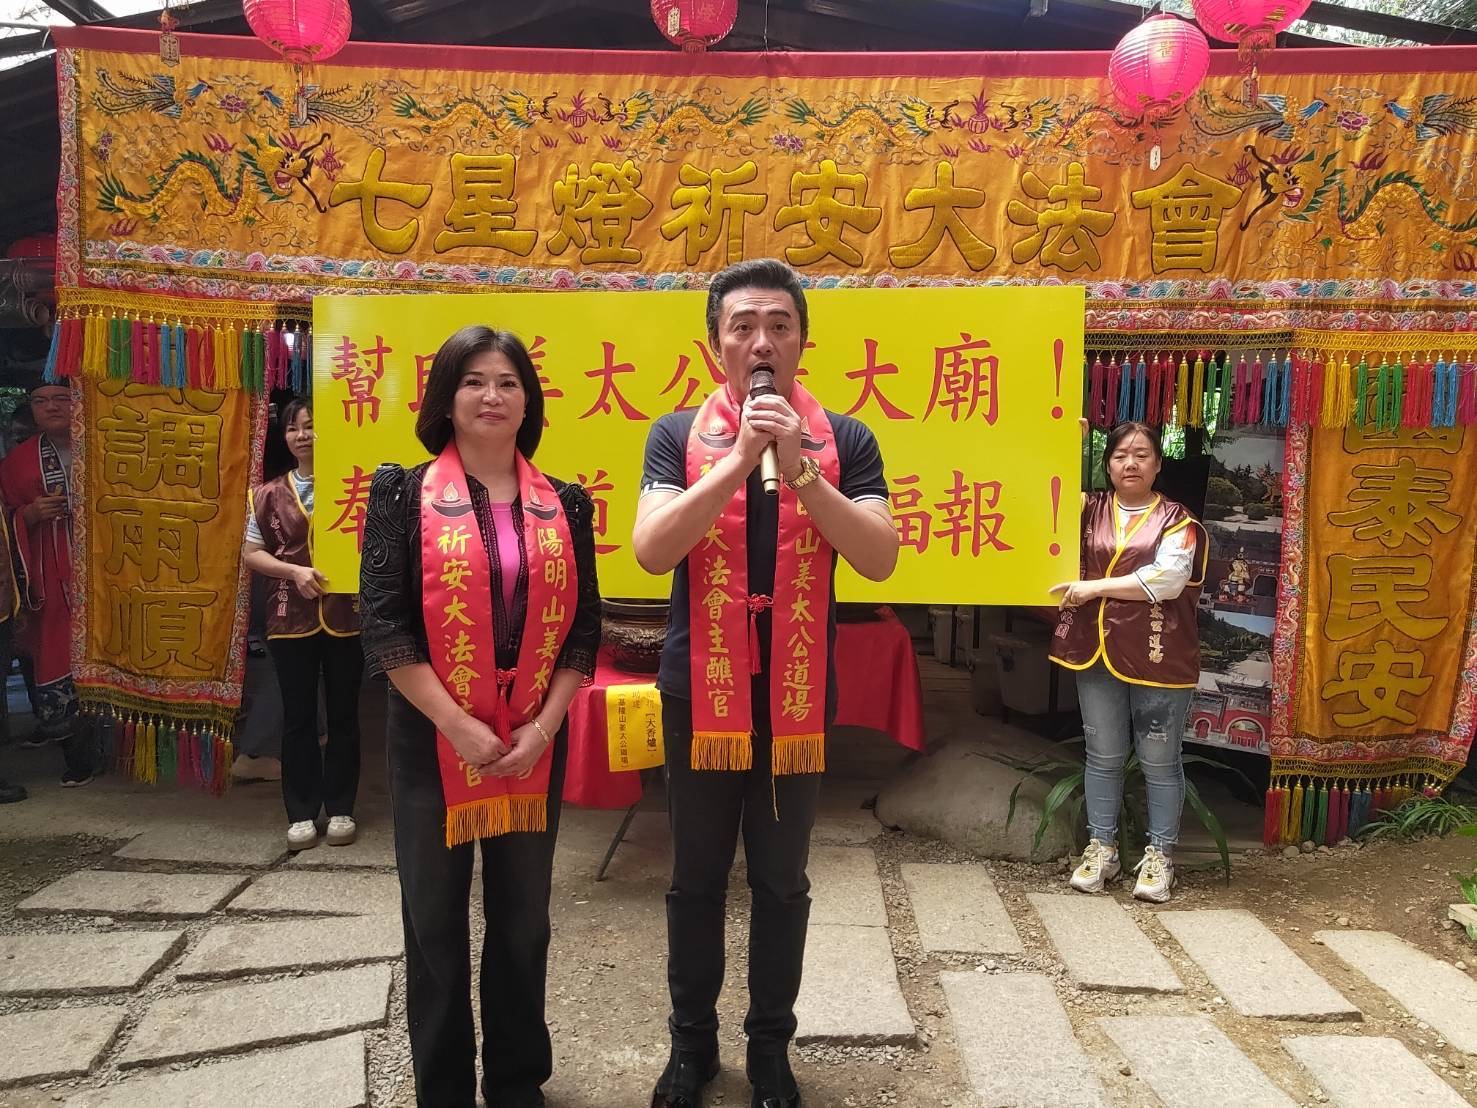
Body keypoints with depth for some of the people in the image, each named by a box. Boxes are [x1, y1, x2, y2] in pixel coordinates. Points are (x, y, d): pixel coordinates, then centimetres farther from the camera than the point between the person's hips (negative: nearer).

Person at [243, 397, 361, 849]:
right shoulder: (269, 494, 7)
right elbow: (251, 553, 7)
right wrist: (294, 571, -10)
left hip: (345, 616, -1)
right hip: (291, 620, 2)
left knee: (343, 714, 7)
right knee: (298, 717, 7)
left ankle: (341, 809, 19)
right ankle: (301, 813, 17)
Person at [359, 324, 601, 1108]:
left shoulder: (565, 505, 4)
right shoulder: (405, 494, -3)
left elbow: (583, 627, 4)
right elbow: (383, 625, -9)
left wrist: (543, 727, -7)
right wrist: (458, 726, -14)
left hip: (534, 742, 3)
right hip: (432, 739, -2)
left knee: (523, 920, 13)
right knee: (435, 923, 9)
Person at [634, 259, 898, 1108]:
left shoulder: (845, 440, 0)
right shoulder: (678, 435, -1)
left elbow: (880, 559, -10)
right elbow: (651, 550, -13)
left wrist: (800, 468, -21)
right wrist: (739, 458, -22)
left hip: (798, 696, 0)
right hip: (700, 693, 0)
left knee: (783, 881, 12)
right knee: (697, 878, 13)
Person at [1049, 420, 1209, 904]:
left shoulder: (1177, 520, -2)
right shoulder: (1090, 509, 10)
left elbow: (1167, 578, -16)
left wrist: (1094, 587, -15)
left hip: (1159, 658, -3)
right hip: (1096, 651, 3)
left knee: (1159, 761, 7)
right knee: (1103, 756, 12)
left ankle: (1160, 855, 19)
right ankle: (1101, 849, 24)